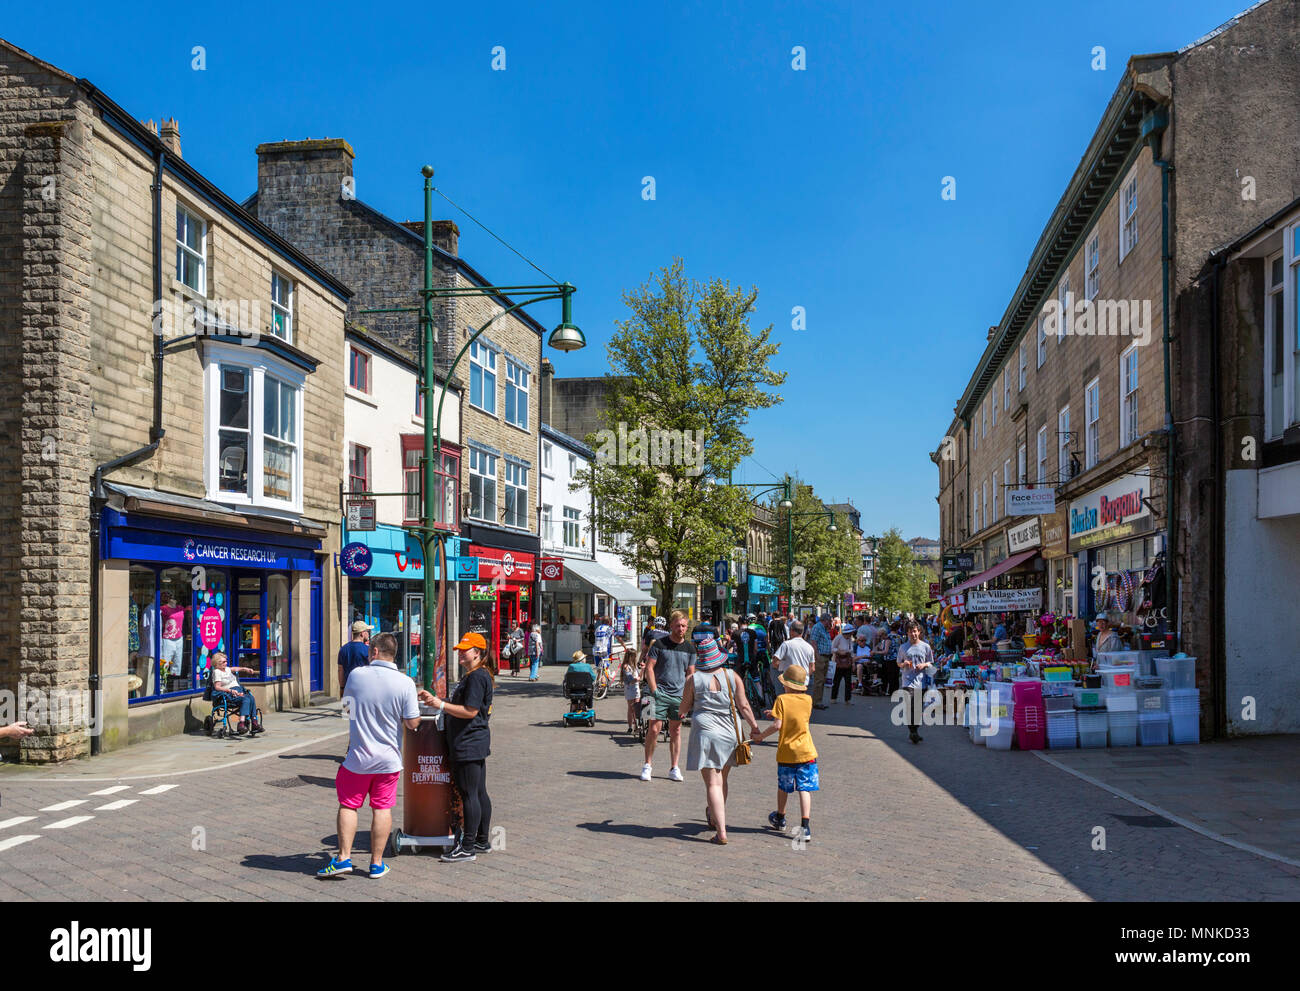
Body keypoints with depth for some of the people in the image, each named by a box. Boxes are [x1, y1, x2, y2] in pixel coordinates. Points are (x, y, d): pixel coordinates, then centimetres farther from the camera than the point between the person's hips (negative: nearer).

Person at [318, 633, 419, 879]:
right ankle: (377, 863, 14)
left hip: (357, 756, 0)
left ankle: (343, 858, 9)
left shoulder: (356, 675, -7)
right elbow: (413, 724, -9)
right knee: (382, 808, 9)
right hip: (388, 758, 0)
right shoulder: (405, 683, -12)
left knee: (348, 805, 13)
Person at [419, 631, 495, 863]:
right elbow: (461, 706, 21)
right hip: (475, 743, 11)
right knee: (479, 793, 14)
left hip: (469, 745, -11)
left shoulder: (477, 677, -16)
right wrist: (434, 700, 16)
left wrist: (441, 705, -17)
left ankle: (468, 848, -3)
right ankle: (482, 841, 22)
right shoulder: (472, 675, 17)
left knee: (469, 794, -6)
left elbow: (470, 711, -21)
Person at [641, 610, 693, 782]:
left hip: (679, 695, 3)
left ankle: (674, 769, 13)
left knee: (676, 731, 7)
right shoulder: (659, 644, -1)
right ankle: (647, 765, 5)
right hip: (660, 693, -3)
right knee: (654, 729, -7)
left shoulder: (690, 648, 9)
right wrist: (654, 691, -11)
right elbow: (649, 668, -2)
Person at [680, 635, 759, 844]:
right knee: (722, 779, 20)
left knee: (713, 783, -2)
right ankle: (715, 818, 38)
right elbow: (743, 705, -1)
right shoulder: (732, 676, -1)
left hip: (705, 731, -3)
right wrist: (754, 725, 11)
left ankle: (721, 832, -7)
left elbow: (684, 708, 3)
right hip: (730, 732, 3)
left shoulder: (693, 679, -6)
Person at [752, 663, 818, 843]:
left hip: (786, 752, -1)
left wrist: (760, 736, -5)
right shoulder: (808, 700, 0)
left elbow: (777, 725, -17)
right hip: (805, 751, 1)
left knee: (783, 787, 18)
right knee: (805, 789, -2)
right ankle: (805, 825, -12)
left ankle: (780, 819, 37)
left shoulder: (781, 699, -9)